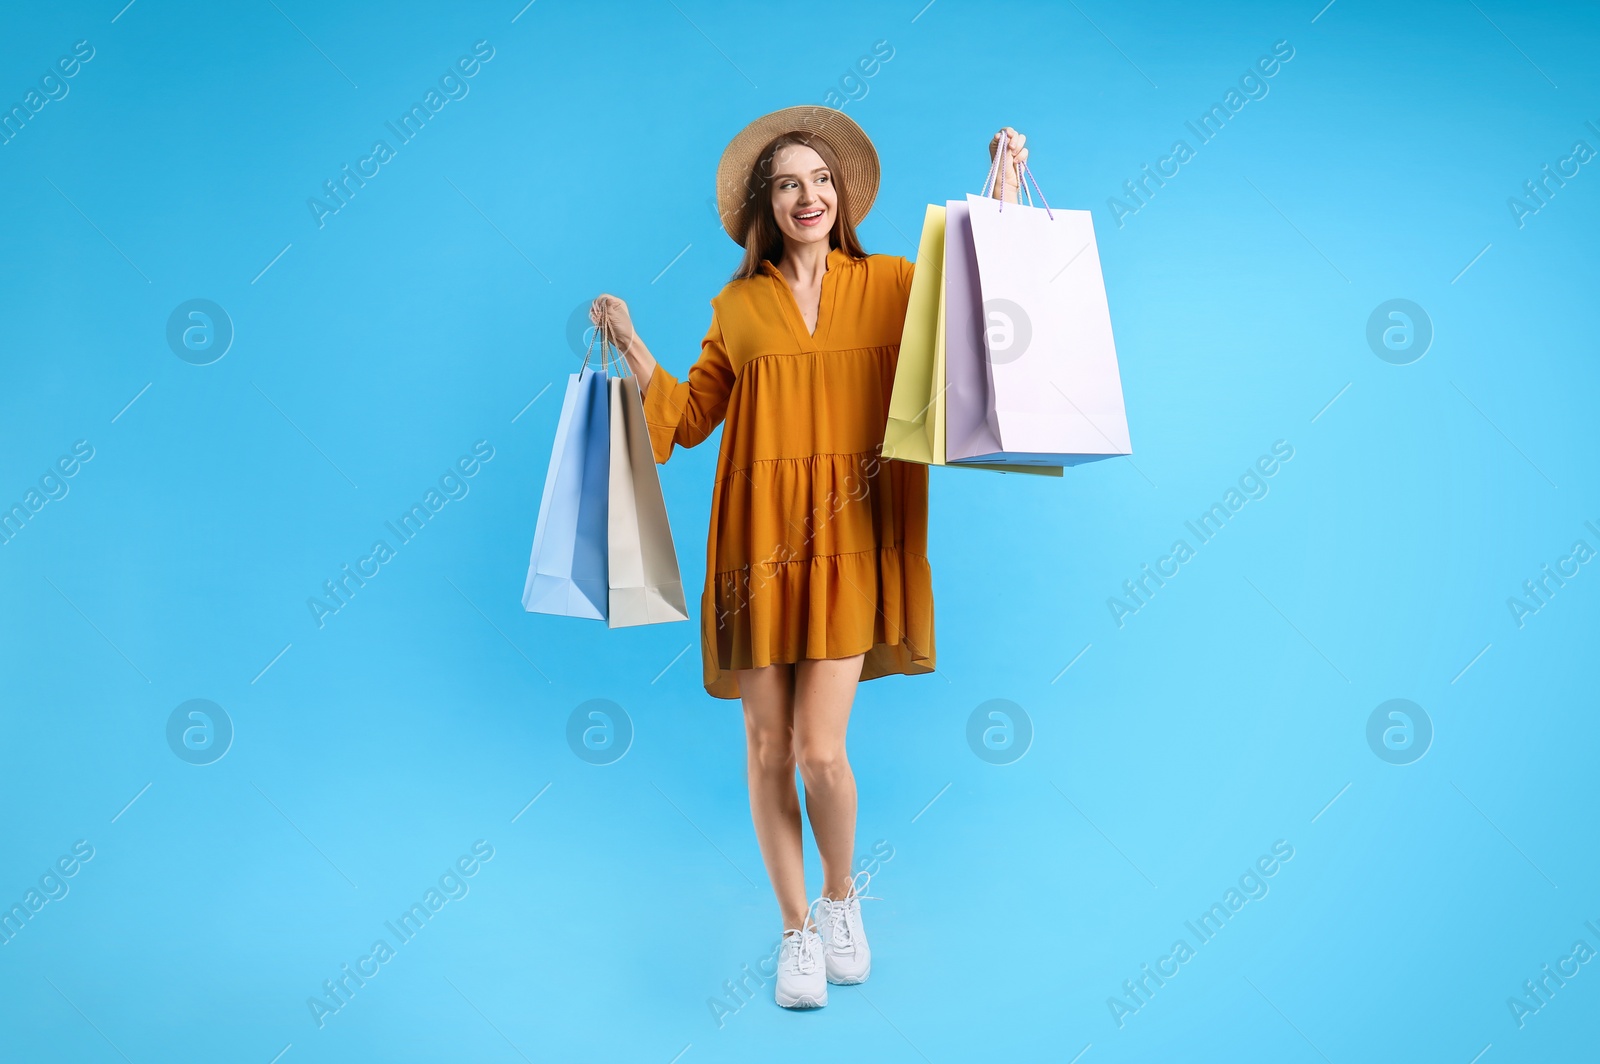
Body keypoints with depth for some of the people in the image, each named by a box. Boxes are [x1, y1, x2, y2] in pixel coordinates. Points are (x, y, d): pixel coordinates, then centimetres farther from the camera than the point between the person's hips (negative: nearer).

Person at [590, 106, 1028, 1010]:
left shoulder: (894, 284, 7)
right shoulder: (739, 307, 10)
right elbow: (692, 419, 15)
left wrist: (1003, 203, 6)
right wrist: (631, 342, 7)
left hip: (851, 542, -2)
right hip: (760, 542, 2)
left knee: (822, 752, -9)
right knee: (768, 750, 5)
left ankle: (842, 891, 22)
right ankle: (798, 929, 23)